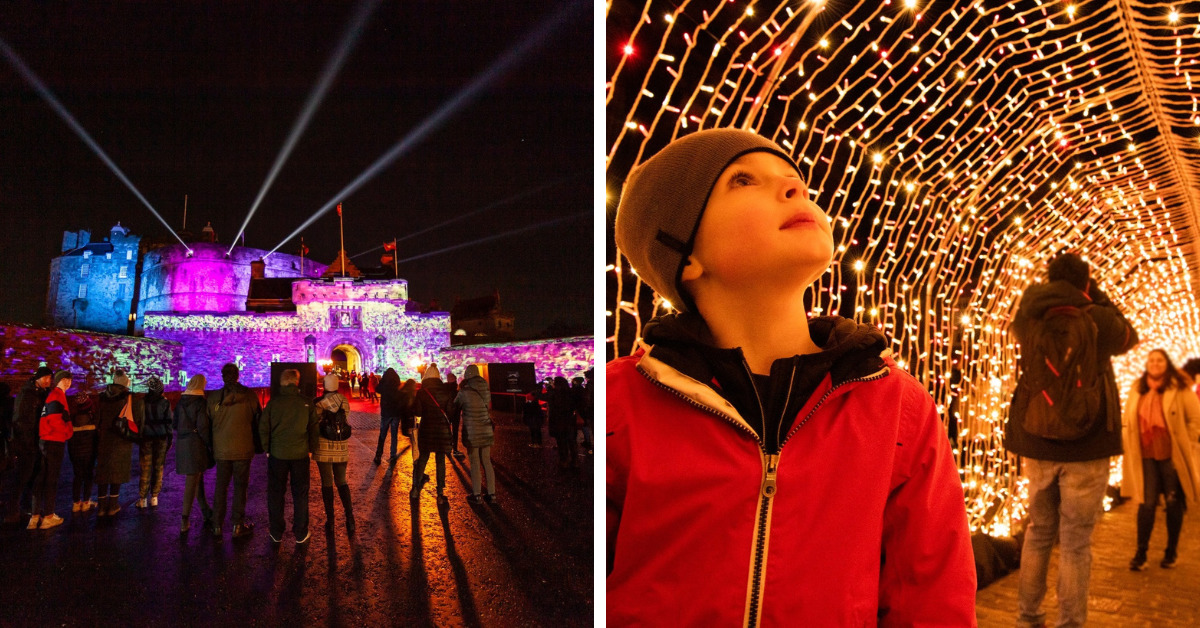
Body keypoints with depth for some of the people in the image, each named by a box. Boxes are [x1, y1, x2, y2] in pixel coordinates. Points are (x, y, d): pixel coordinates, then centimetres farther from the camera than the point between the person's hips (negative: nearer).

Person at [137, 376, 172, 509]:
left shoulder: (143, 402, -5)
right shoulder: (165, 402, -4)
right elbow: (168, 421, -2)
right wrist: (169, 438, 5)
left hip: (146, 438, 0)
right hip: (161, 437, 0)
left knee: (145, 468, 4)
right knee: (158, 468, 8)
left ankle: (143, 499, 5)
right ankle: (154, 498, 8)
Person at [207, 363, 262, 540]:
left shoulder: (213, 397, -2)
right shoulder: (249, 395, -8)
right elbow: (258, 420, -2)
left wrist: (211, 446, 16)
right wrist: (257, 443, 12)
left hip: (221, 450, 2)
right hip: (243, 449, -2)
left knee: (220, 486, 12)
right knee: (240, 486, 6)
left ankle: (217, 525, 15)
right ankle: (238, 526, 9)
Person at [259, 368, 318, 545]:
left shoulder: (273, 403, -5)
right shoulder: (307, 404, -5)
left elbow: (263, 429, -2)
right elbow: (313, 429, 0)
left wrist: (267, 449, 9)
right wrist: (311, 449, 10)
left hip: (277, 455, 0)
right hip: (300, 454, 0)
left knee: (275, 494, 12)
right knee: (300, 494, 10)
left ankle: (276, 534, 18)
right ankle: (301, 534, 14)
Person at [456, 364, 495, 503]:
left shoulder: (464, 392, -12)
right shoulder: (486, 391, 2)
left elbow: (455, 405, 3)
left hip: (471, 431, -4)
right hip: (486, 430, 5)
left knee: (474, 462, 1)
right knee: (487, 462, 9)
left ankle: (476, 495, 6)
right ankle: (491, 494, 11)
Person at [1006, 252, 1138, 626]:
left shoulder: (1028, 318, -2)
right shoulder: (1098, 318, -9)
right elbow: (1129, 339, 12)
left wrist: (1049, 290, 15)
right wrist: (1097, 296, 12)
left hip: (1037, 444, 3)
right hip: (1086, 448, -3)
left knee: (1038, 532, 15)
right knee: (1075, 543, 2)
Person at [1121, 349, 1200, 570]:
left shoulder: (1180, 388, -3)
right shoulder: (1137, 390, 7)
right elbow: (1127, 420, 15)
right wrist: (1131, 447, 7)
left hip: (1172, 456, -2)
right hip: (1145, 456, 2)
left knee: (1173, 503, 8)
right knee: (1146, 503, 0)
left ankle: (1171, 551, 23)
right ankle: (1140, 553, 7)